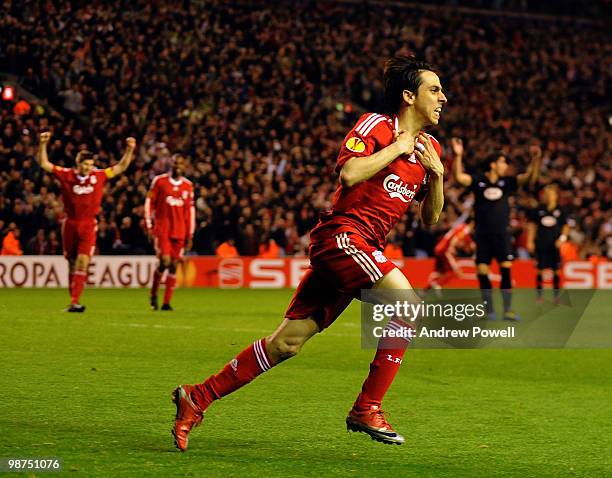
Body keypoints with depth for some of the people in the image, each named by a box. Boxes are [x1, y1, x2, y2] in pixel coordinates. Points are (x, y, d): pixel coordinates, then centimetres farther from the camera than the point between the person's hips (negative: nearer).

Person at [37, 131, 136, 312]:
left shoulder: (99, 176, 0)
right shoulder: (66, 175, -2)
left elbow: (121, 167, 9)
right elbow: (44, 164, -2)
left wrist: (129, 150, 0)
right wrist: (43, 144, -13)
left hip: (88, 224, -1)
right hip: (70, 223, 1)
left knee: (83, 261, -14)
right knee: (72, 262, 9)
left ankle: (75, 302, -17)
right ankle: (72, 299, 20)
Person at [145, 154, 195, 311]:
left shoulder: (188, 186, 9)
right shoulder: (159, 181, 0)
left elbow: (190, 211, 11)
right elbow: (149, 202, 2)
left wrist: (190, 235, 8)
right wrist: (149, 225, -4)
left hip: (179, 232, 3)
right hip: (162, 229, -3)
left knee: (173, 265, 1)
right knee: (165, 261, -15)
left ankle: (166, 302, 7)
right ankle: (153, 294, 8)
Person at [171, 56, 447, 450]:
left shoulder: (429, 147, 17)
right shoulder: (377, 125, -5)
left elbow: (431, 216, 18)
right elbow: (349, 173, -21)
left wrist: (437, 175, 1)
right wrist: (398, 147, -12)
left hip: (364, 248, 8)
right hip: (342, 234, -8)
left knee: (287, 342, 5)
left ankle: (197, 398, 12)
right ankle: (367, 409, -14)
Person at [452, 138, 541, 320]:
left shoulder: (507, 182, 6)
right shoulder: (478, 180, 0)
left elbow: (529, 177, -1)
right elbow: (459, 177, -15)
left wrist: (535, 160, -16)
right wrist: (458, 156, -28)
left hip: (502, 233, 1)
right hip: (482, 235, -1)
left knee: (506, 269, -10)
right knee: (482, 273, -2)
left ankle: (508, 310, -6)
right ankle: (490, 310, 9)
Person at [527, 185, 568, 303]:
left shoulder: (560, 211, 3)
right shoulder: (538, 210, 3)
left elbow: (566, 227, 8)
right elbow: (532, 226, 8)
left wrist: (562, 239, -6)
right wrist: (530, 241, 2)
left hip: (555, 244, 0)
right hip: (541, 244, 0)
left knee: (556, 271, 0)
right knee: (540, 270, -1)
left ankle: (556, 295, 9)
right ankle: (539, 296, 5)